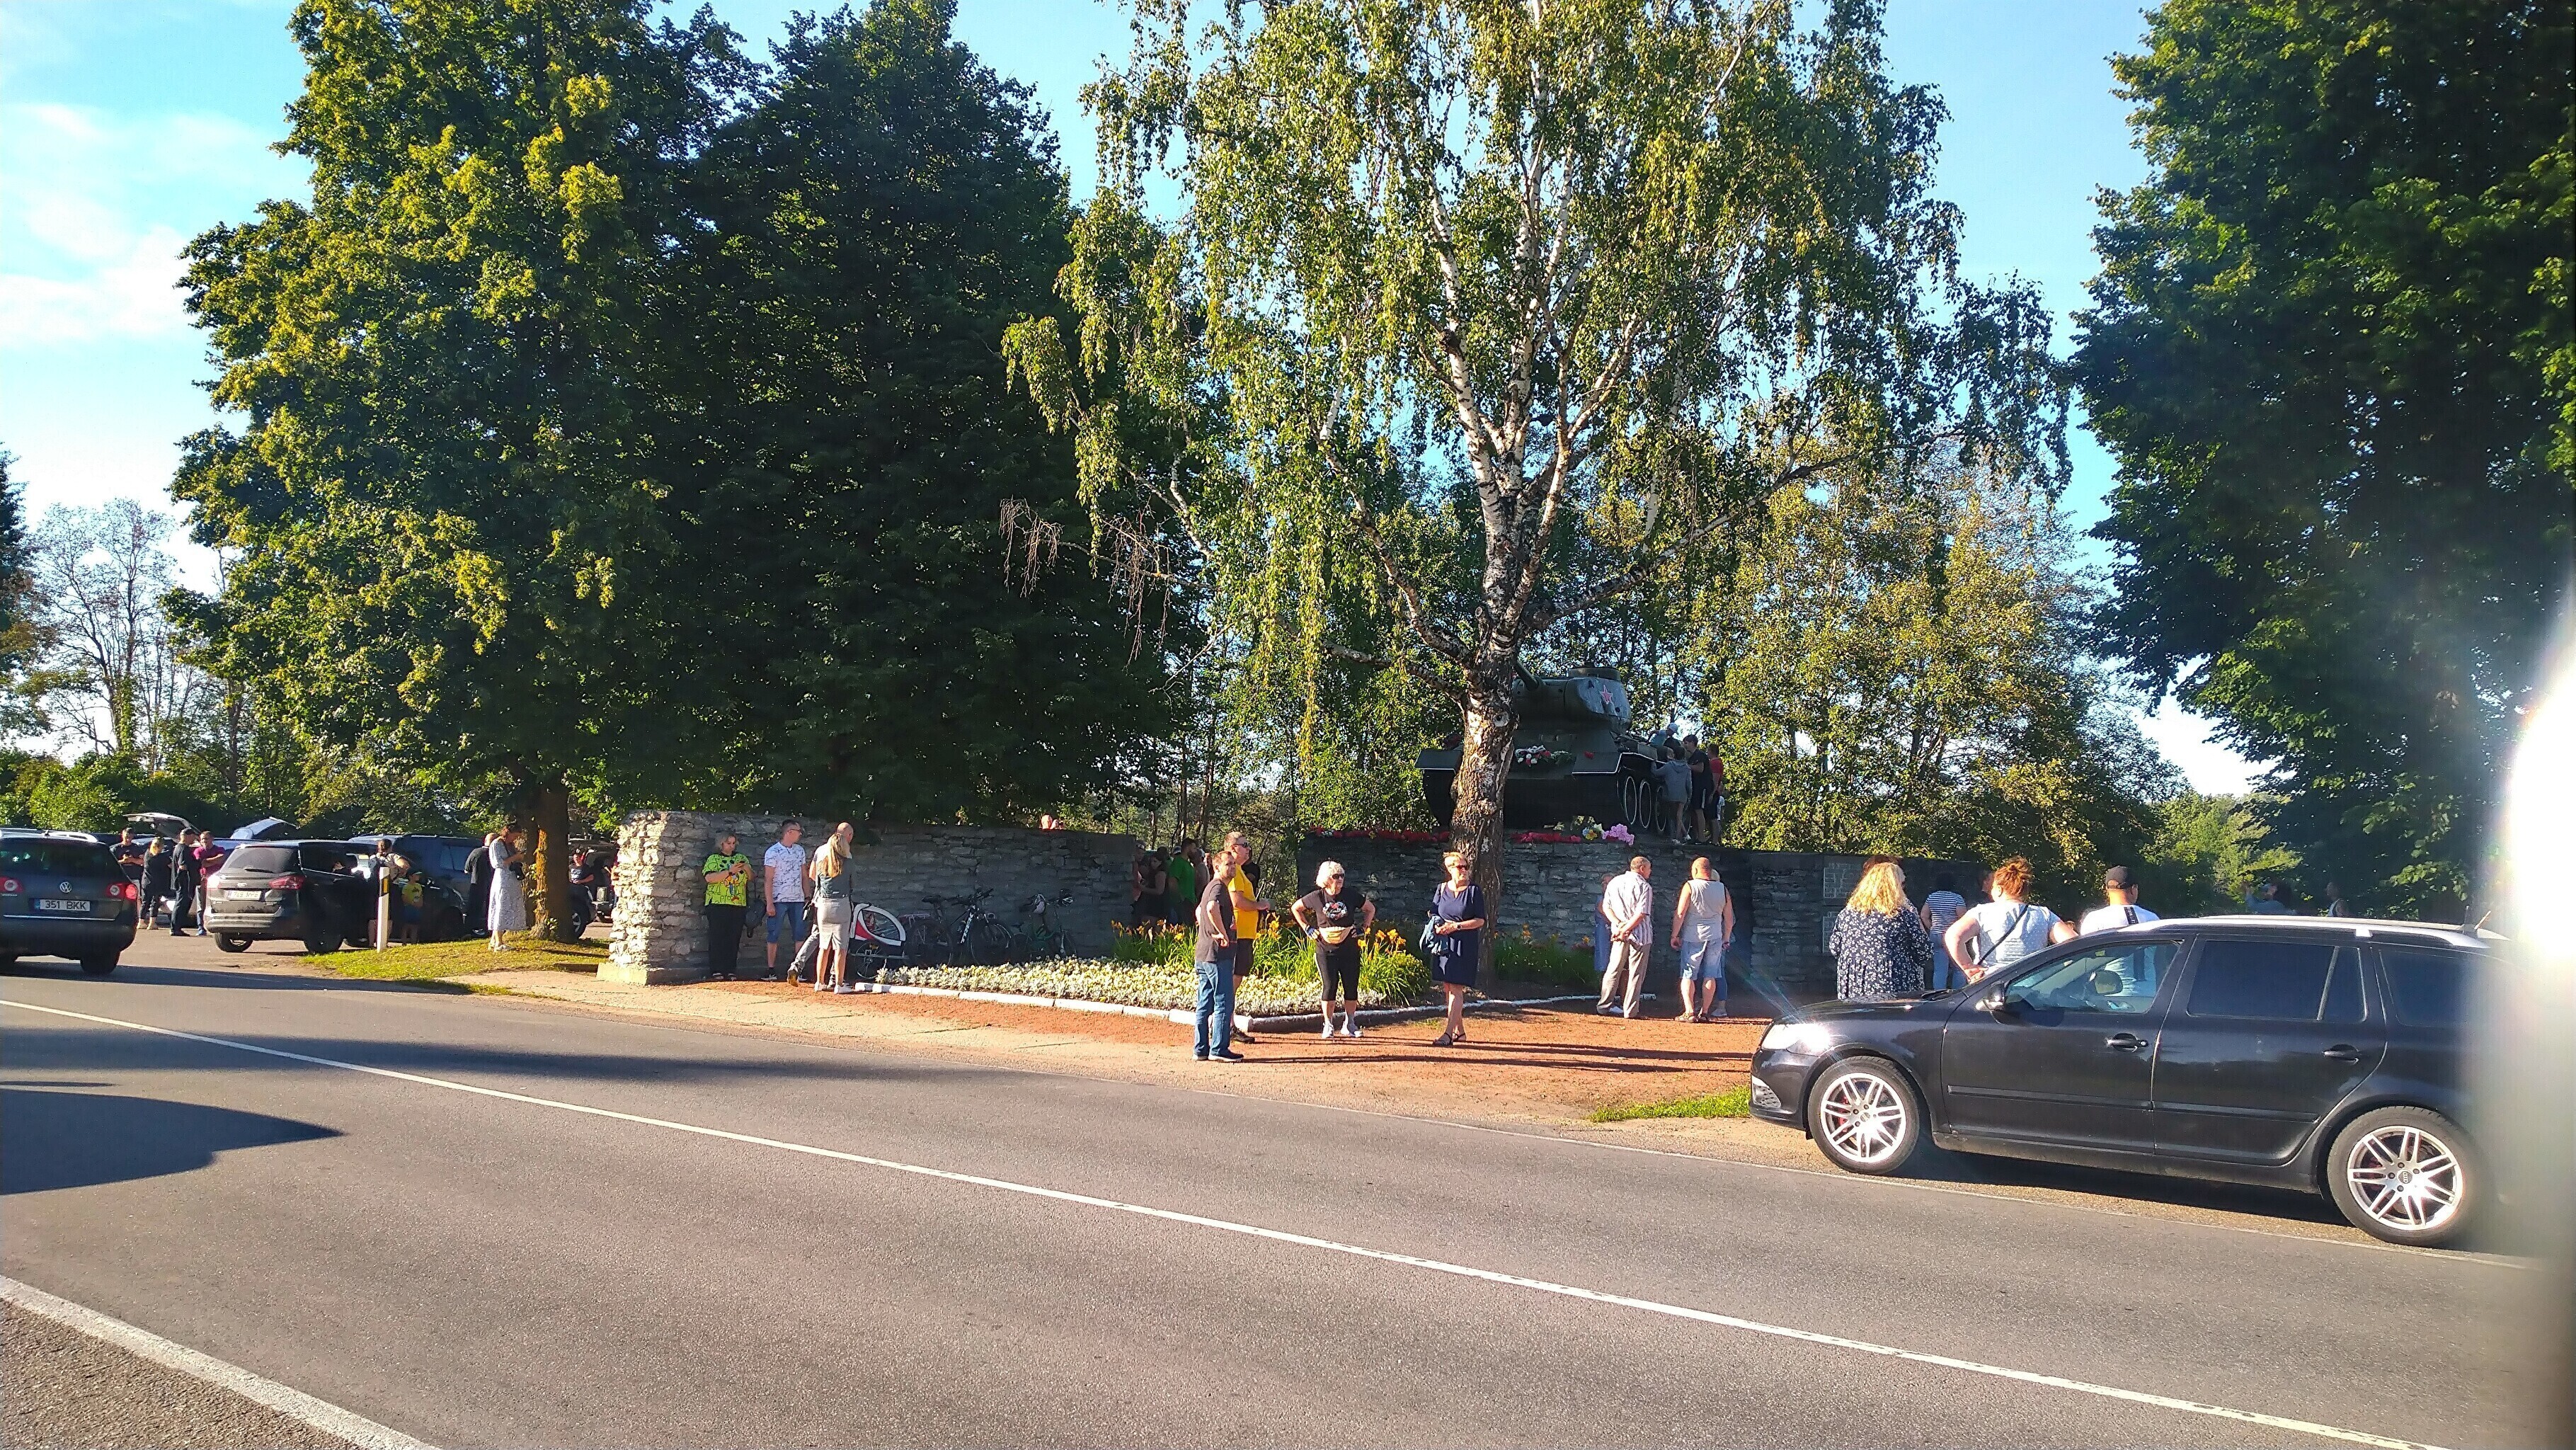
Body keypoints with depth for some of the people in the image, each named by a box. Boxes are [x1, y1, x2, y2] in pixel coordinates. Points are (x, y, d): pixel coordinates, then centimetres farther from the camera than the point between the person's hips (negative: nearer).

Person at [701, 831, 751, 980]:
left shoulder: (742, 858, 16)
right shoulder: (714, 858, 3)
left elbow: (751, 878, 16)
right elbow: (709, 878, -12)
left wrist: (747, 869, -6)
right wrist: (730, 871, -20)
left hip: (739, 905, 4)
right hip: (718, 904, -4)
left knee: (734, 939, 3)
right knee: (717, 938, -6)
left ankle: (730, 971, 7)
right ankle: (716, 972, -4)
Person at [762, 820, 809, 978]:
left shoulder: (800, 850, 11)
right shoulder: (773, 852, -6)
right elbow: (768, 879, -8)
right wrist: (769, 903, -13)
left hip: (797, 900, 5)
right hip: (779, 900, -5)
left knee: (800, 935, 1)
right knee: (774, 935, 0)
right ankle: (771, 970, 4)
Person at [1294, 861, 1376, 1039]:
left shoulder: (1351, 897, 2)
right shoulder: (1317, 897, -2)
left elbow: (1371, 909, 17)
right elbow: (1295, 908, 13)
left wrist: (1364, 928, 7)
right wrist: (1307, 928, 6)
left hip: (1349, 949, 2)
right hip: (1326, 949, -2)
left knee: (1351, 987, 3)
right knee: (1329, 986, -5)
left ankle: (1349, 1024, 16)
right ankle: (1328, 1026, 4)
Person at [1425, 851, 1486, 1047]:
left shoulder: (1474, 890, -3)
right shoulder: (1441, 889, 9)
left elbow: (1480, 920, -4)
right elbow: (1433, 915, 16)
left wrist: (1456, 926, -14)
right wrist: (1438, 926, -6)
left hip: (1465, 946, -5)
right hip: (1443, 944, 5)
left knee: (1456, 989, -11)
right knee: (1448, 988, 8)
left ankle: (1449, 1033, -14)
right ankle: (1460, 1030, 19)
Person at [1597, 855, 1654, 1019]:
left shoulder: (1614, 882, 9)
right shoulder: (1644, 886, -8)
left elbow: (1606, 907, 4)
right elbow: (1641, 914, -16)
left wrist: (1619, 924, -5)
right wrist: (1625, 930, -13)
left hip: (1619, 935, 5)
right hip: (1640, 935, -5)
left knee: (1614, 970, 12)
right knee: (1635, 973, 2)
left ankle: (1604, 1006, 11)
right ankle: (1630, 1010, 2)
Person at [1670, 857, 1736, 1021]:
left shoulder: (1690, 886, -6)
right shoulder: (1722, 889, 6)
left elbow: (1680, 913, -11)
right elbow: (1729, 918, 9)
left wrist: (1674, 935, -5)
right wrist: (1726, 939, 18)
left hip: (1692, 937, -3)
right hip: (1715, 938, 3)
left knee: (1688, 975, 0)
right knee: (1710, 976, 8)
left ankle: (1690, 1012, -8)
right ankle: (1705, 1012, 9)